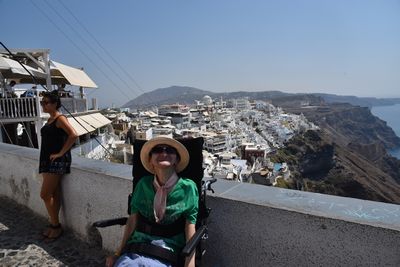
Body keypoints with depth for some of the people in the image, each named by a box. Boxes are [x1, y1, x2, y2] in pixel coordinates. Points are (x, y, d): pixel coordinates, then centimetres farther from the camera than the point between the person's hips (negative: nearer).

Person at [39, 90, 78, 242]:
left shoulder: (60, 119, -13)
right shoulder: (50, 120, 14)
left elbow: (73, 135, -27)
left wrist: (61, 153, -21)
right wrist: (45, 159, 17)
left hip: (57, 161, -8)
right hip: (47, 160, 8)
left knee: (45, 194, -7)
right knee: (53, 195, 13)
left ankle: (56, 226, 7)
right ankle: (53, 224, 23)